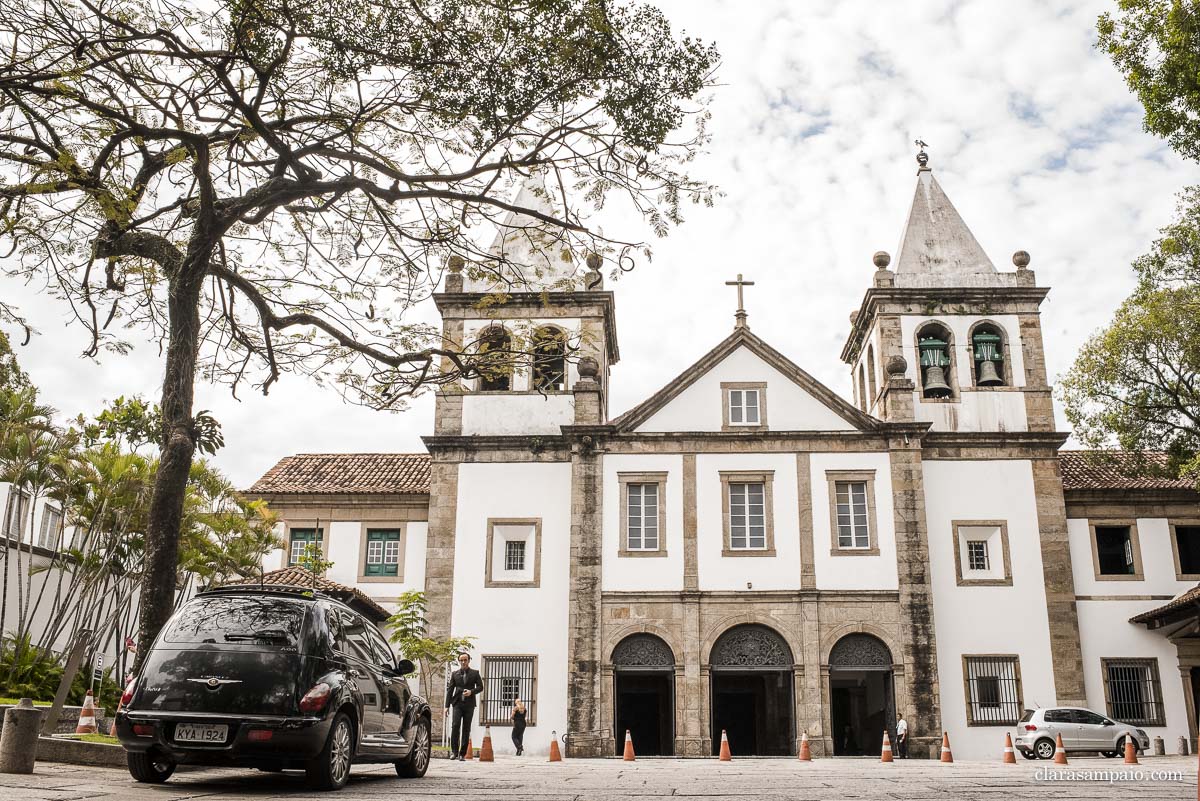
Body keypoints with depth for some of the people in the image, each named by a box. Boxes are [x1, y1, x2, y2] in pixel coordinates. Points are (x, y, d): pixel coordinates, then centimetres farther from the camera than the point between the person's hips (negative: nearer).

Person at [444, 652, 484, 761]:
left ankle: (462, 754, 4)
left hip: (469, 704, 0)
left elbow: (480, 687, 6)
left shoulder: (475, 673, 8)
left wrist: (471, 692, -13)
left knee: (466, 729, 0)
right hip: (457, 703, 0)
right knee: (455, 725, -15)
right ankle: (454, 751, -6)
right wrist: (447, 705, 2)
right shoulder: (454, 674, 10)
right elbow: (450, 690, 9)